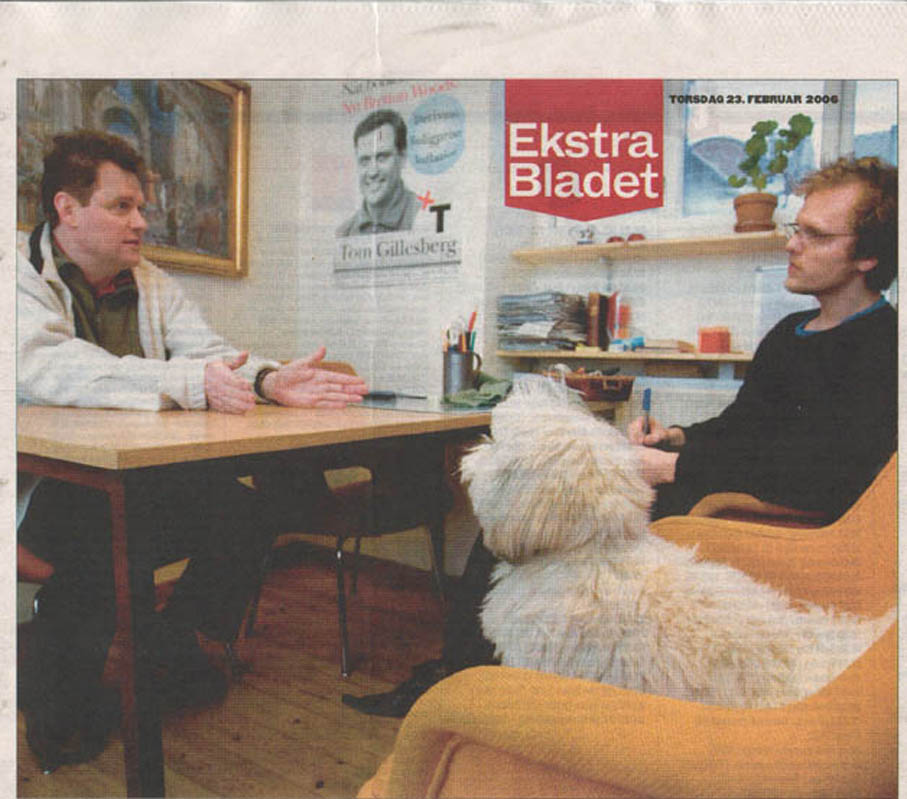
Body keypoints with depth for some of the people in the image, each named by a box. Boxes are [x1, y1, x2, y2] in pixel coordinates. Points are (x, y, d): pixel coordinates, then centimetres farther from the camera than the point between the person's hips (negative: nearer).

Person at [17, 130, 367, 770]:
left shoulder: (153, 285, 12)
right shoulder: (24, 276, -8)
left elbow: (208, 353, 0)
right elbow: (49, 366, -28)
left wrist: (269, 381, -24)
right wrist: (187, 384, -39)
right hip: (48, 489, -5)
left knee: (250, 512, -12)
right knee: (102, 534, -34)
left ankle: (172, 647, 12)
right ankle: (56, 695, -4)